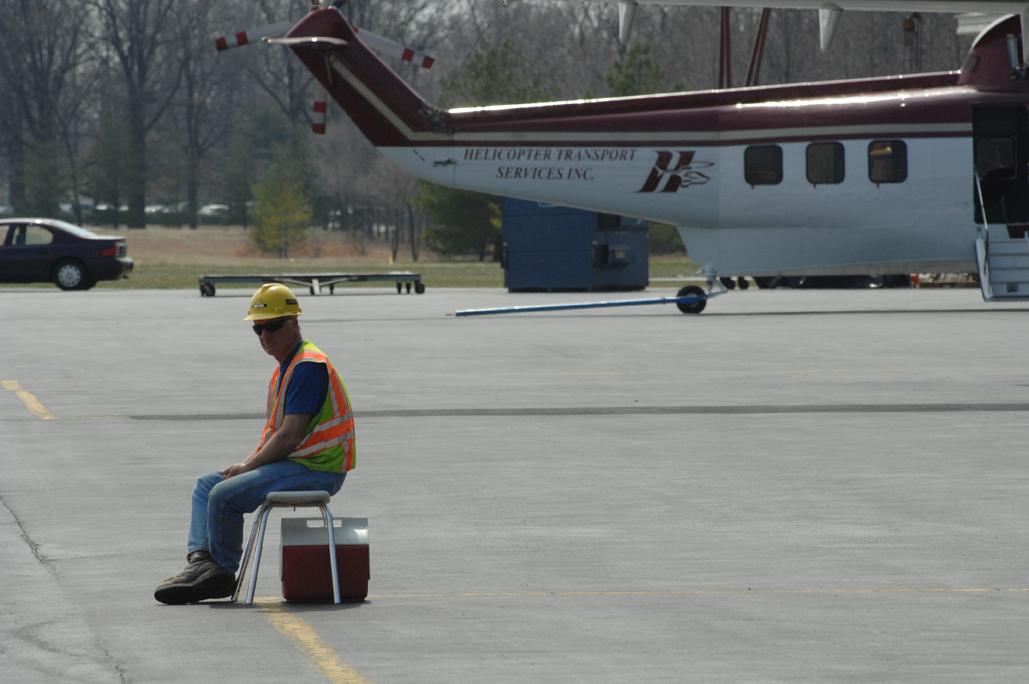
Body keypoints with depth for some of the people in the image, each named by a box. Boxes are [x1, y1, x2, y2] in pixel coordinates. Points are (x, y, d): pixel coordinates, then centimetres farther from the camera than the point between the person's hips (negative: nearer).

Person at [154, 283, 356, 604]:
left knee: (225, 495, -21)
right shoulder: (284, 369, 17)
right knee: (206, 486, 12)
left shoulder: (308, 367, -17)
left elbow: (290, 436, -22)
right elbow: (272, 431, 20)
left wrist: (247, 467, -12)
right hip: (293, 466, 11)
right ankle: (201, 560, -5)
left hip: (315, 471, -11)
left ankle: (223, 573, -3)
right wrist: (246, 465, 2)